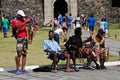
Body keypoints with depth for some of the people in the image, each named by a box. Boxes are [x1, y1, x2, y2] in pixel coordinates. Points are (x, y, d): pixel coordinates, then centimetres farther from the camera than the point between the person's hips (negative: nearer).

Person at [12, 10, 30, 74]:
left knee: (24, 54, 5)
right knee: (19, 54, -10)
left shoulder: (23, 20, 15)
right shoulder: (14, 21, -3)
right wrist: (25, 22, -24)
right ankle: (18, 69, -4)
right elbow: (18, 26, -21)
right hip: (20, 39, -6)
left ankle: (23, 69, 8)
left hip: (25, 38, 6)